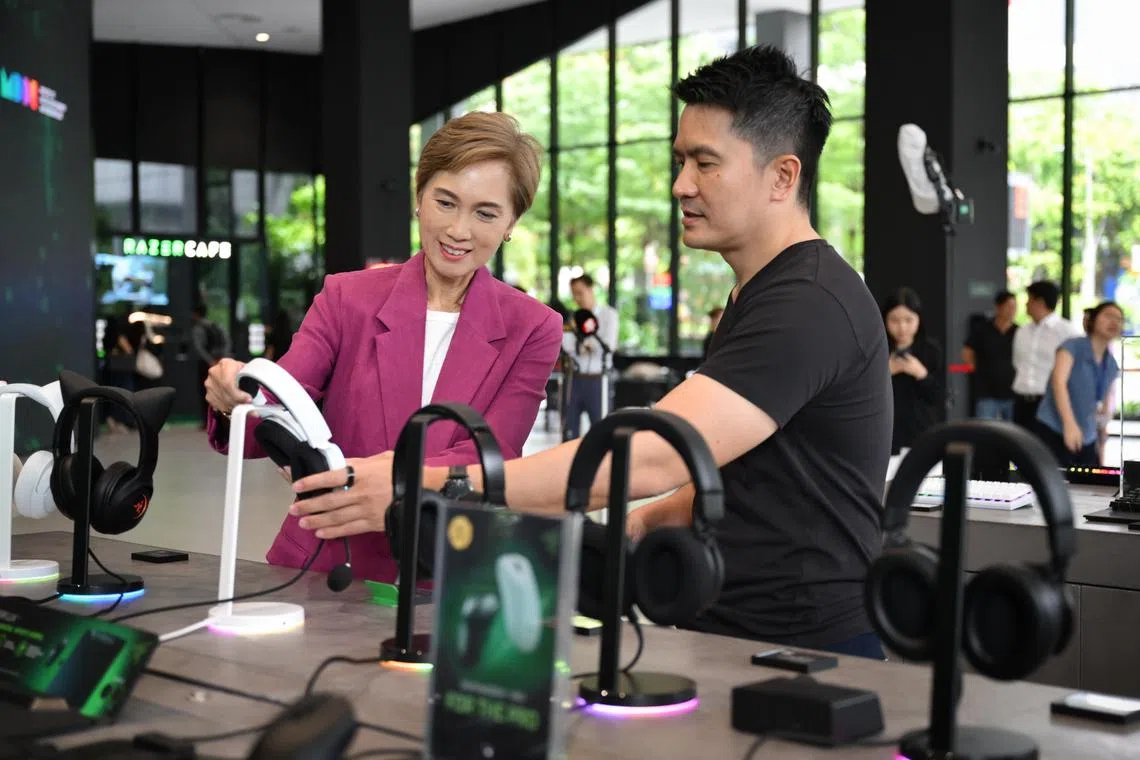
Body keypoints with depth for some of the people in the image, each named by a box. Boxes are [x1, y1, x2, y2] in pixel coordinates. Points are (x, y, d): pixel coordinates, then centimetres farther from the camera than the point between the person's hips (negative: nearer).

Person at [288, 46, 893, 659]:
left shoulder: (810, 304, -17)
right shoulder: (756, 294, 17)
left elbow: (650, 457, -27)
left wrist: (432, 488, -29)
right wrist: (652, 518, 6)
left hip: (804, 655, -9)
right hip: (730, 635, 9)